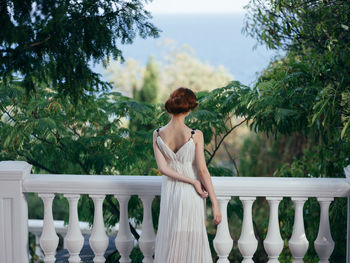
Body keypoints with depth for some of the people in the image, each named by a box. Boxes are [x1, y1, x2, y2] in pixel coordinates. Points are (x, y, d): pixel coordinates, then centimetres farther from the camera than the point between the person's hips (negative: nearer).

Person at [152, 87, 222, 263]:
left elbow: (162, 168, -10)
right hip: (191, 195, -3)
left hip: (169, 193, 3)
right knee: (192, 243, 7)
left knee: (169, 243, 13)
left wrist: (193, 181, -8)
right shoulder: (195, 135, -16)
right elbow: (202, 170, -15)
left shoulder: (158, 135, -7)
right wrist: (215, 204, -10)